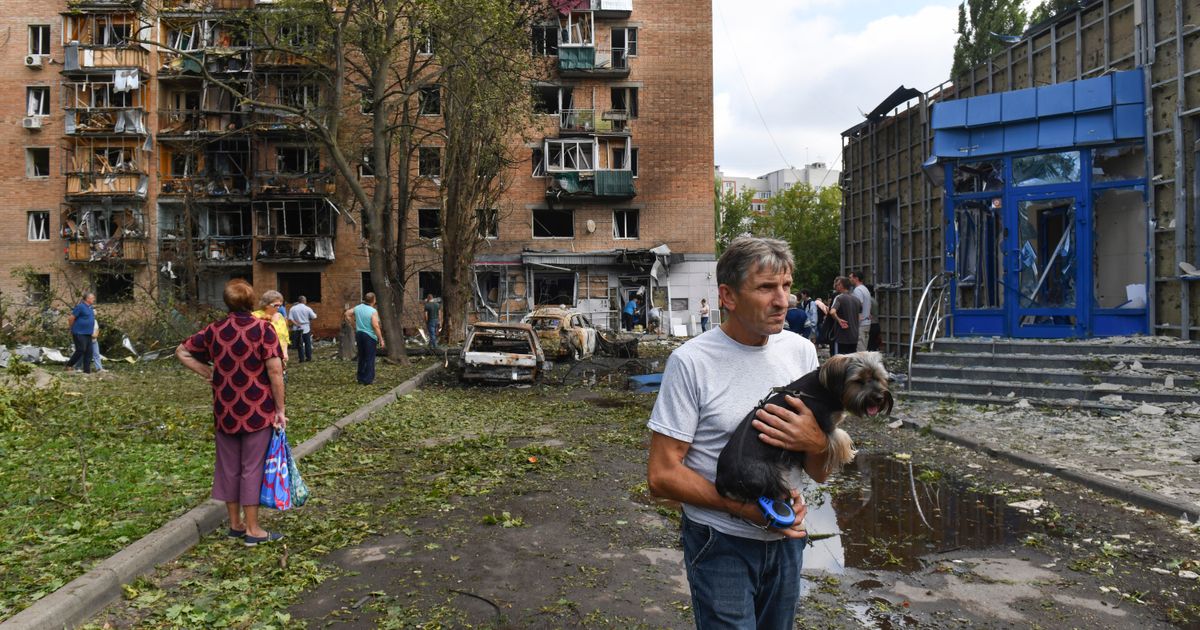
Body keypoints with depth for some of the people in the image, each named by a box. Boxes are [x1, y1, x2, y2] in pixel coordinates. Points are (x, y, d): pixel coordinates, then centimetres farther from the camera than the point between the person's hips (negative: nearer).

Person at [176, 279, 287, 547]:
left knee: (229, 467, 15)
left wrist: (207, 372, 9)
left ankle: (235, 524, 27)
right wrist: (280, 409, -9)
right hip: (257, 411, -4)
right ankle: (253, 530, 10)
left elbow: (181, 352, 11)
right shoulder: (263, 329, -11)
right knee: (252, 468, 3)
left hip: (225, 411, 4)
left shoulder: (215, 330, 3)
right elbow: (275, 370, -16)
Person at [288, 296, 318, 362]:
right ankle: (309, 357, 14)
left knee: (299, 344, 5)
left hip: (298, 329, 0)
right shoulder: (307, 308, -5)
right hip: (306, 329, 0)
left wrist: (296, 324, -8)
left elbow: (290, 319, -11)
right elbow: (314, 317, -3)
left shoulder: (293, 308, -3)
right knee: (308, 343, 12)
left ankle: (302, 359, 5)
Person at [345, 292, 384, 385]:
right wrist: (381, 340, -16)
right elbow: (375, 326, -21)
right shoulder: (373, 311, -15)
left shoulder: (358, 308, 4)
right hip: (370, 336, -6)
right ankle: (368, 380, 4)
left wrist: (354, 325, 19)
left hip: (359, 334, 6)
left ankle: (361, 379, 23)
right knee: (369, 358, 2)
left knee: (361, 357, 16)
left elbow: (347, 314, 14)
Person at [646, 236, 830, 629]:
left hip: (786, 538, 5)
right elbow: (662, 475, -15)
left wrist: (815, 442, -20)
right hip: (721, 545, -5)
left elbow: (820, 474, 3)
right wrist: (744, 508, -22)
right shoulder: (691, 361, -17)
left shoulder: (801, 351, -2)